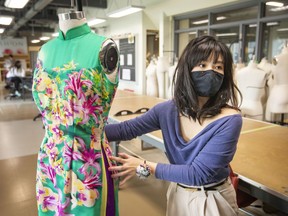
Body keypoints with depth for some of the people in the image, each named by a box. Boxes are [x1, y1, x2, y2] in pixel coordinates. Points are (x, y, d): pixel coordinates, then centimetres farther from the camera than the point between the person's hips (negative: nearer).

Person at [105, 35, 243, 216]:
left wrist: (145, 167, -23)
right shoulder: (167, 109, -12)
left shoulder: (229, 120, -26)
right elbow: (126, 129, -6)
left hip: (212, 201, -4)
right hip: (177, 195, 4)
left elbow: (198, 172, -27)